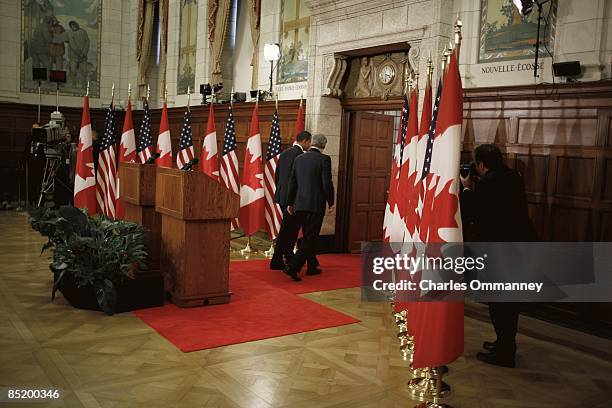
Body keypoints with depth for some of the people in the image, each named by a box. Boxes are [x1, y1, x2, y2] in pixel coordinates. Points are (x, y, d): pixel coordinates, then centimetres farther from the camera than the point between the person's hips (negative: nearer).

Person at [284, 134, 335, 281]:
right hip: (316, 205, -6)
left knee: (308, 237, 19)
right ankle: (292, 267, -12)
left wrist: (290, 203, 18)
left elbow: (292, 183, 11)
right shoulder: (324, 159, -8)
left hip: (299, 205, 6)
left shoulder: (299, 159, 8)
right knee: (310, 239, -1)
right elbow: (327, 183, -13)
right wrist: (331, 202, 0)